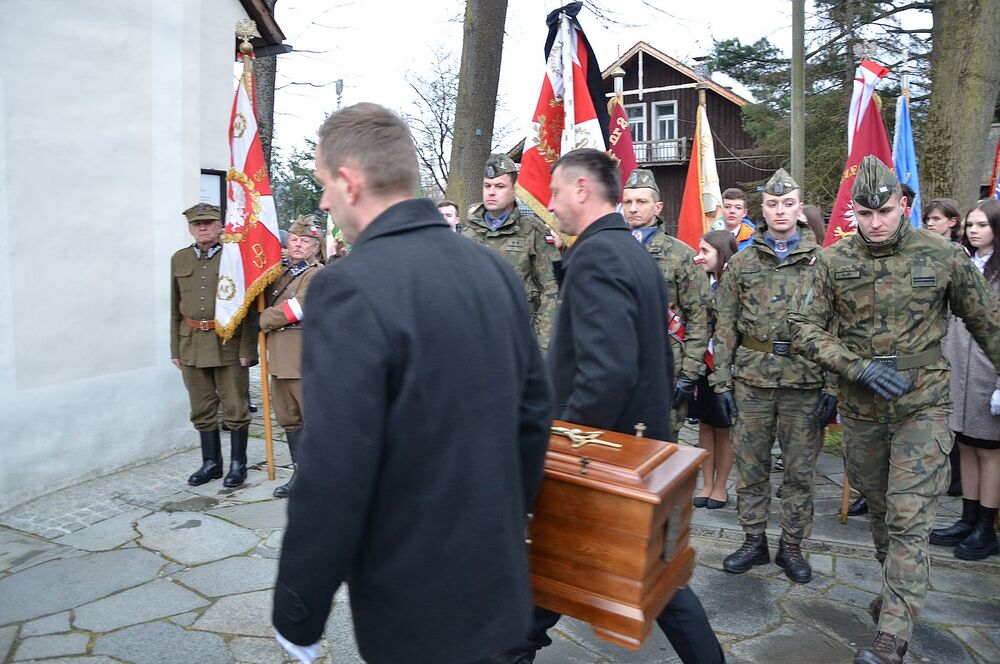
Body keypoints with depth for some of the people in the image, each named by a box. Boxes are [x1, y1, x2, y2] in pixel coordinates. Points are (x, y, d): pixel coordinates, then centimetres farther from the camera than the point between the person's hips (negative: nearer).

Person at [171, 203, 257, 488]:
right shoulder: (179, 259, 11)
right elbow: (175, 307, 14)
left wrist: (247, 348, -12)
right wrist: (175, 349, 11)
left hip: (229, 343, -4)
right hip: (192, 343, 5)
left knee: (235, 407, 3)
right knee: (202, 409, 11)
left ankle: (238, 463, 16)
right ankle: (211, 462, 24)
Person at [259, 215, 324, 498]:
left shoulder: (317, 274, -9)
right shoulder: (280, 271, 15)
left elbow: (296, 308, -17)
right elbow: (268, 302, 20)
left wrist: (263, 320, -6)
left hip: (304, 354, -8)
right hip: (279, 356, 8)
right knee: (288, 417, 14)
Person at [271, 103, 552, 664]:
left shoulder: (351, 286, -22)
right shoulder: (494, 268, -1)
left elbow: (333, 475, -23)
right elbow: (535, 410, 6)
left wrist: (298, 617, -9)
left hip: (412, 602, -6)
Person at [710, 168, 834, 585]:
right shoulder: (742, 262, 6)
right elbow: (725, 326, 5)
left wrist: (833, 385, -4)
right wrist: (722, 381, 1)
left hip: (806, 381, -1)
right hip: (752, 378, 1)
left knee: (800, 469, 9)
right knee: (750, 465, 9)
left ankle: (792, 546, 24)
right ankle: (754, 541, 25)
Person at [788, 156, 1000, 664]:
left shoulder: (943, 256, -6)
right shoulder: (833, 261, -4)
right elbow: (803, 328, -7)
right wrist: (861, 367, -17)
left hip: (921, 408, -2)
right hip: (859, 408, 3)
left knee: (909, 519, -7)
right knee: (878, 507, 17)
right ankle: (898, 592, 39)